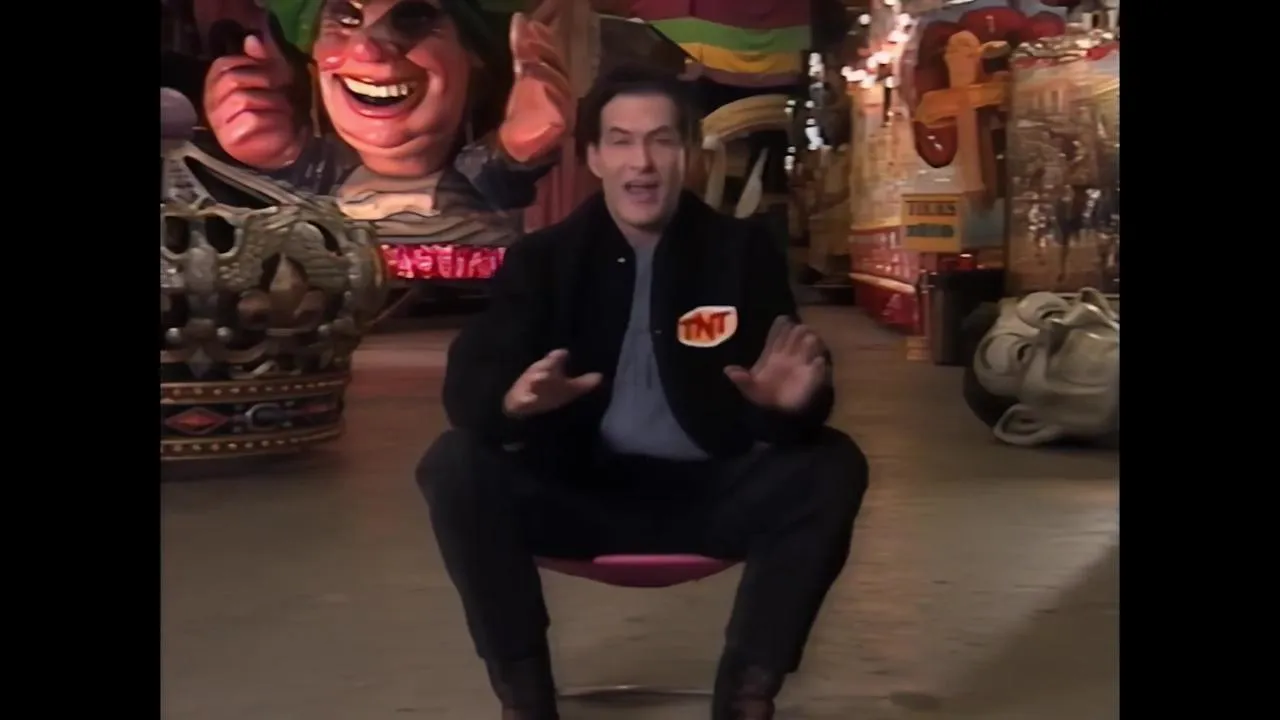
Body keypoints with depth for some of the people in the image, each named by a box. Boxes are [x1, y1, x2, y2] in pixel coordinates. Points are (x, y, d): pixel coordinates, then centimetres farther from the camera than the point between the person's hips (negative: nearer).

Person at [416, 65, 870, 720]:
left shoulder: (743, 251, 0)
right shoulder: (544, 258, 1)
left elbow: (801, 403, -7)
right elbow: (467, 381, -12)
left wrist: (794, 402, -34)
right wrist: (515, 398, -37)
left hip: (710, 491, 0)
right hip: (580, 491, 0)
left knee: (831, 467, -25)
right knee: (456, 467, -24)